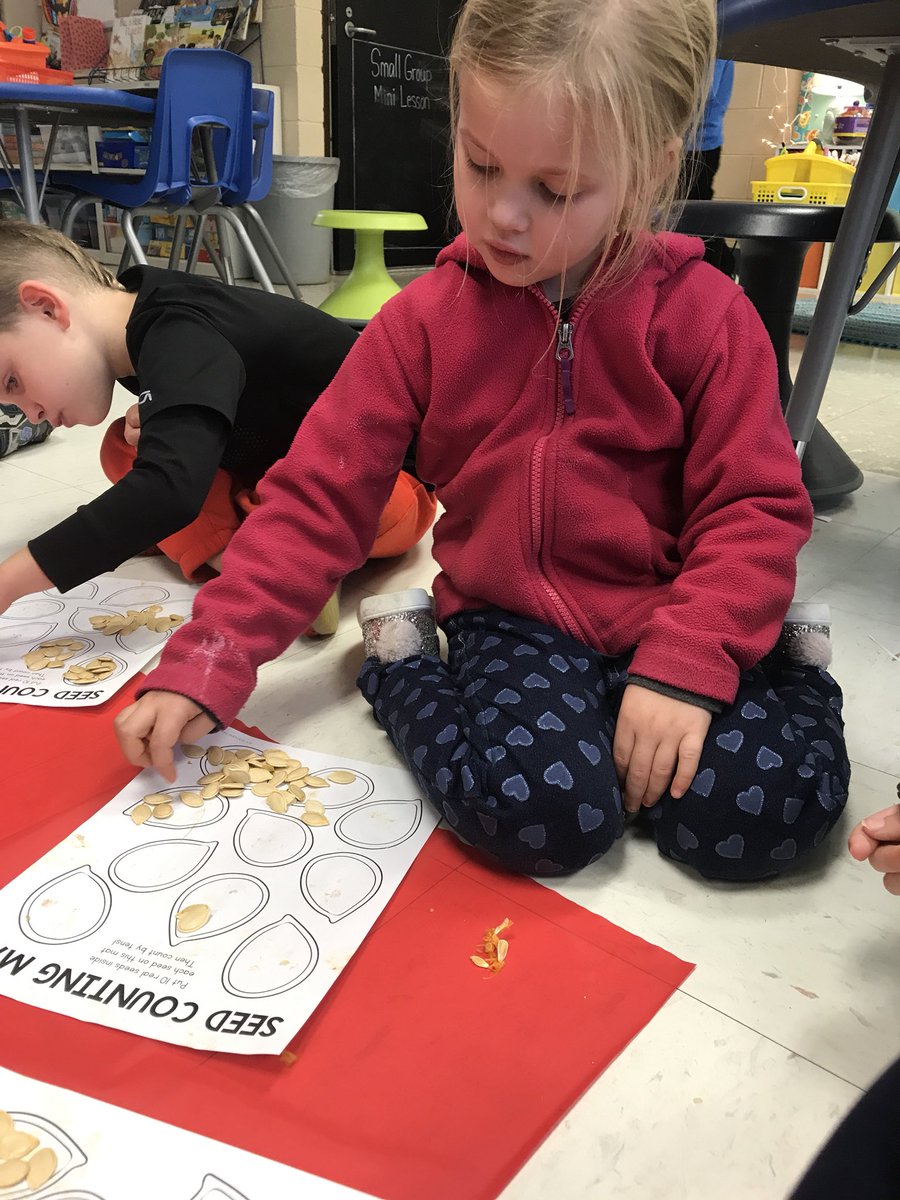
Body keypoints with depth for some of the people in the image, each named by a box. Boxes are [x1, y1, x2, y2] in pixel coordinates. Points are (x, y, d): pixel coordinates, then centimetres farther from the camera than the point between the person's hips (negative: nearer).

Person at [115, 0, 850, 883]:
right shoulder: (424, 321, -3)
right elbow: (316, 498, -5)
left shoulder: (703, 314, -6)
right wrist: (205, 664, -11)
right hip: (512, 621, 0)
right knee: (537, 809, -28)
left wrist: (687, 667, -20)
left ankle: (788, 659, 11)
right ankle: (403, 666, 1)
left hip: (671, 619, 1)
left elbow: (756, 505, -6)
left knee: (760, 809, -20)